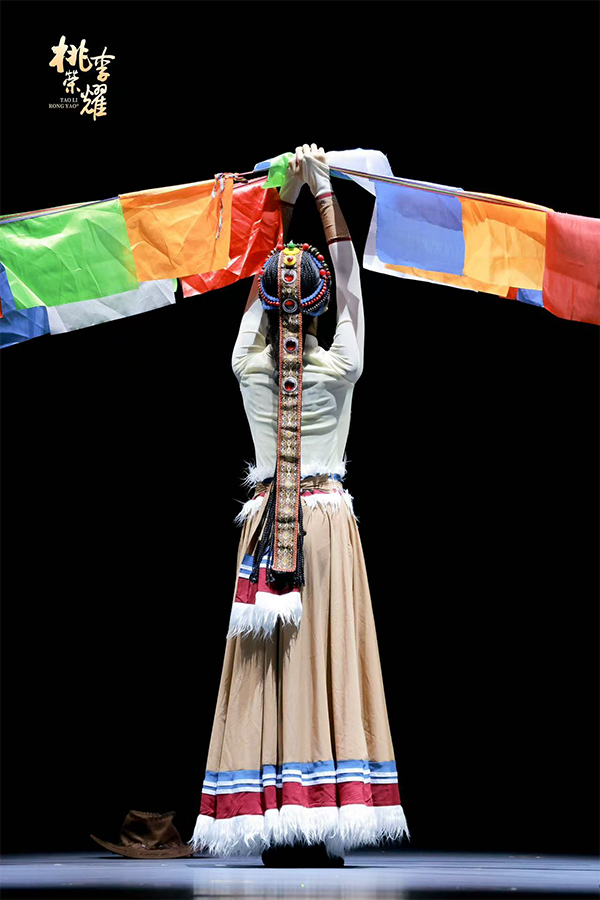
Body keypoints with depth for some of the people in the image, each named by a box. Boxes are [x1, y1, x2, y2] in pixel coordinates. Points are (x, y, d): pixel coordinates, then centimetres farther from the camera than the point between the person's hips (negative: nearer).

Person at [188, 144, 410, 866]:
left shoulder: (249, 366, 2)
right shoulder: (339, 368, -1)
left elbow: (261, 283, 16)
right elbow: (349, 278, 8)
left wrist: (285, 198, 24)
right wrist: (322, 188, 13)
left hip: (266, 522, 2)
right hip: (328, 519, -1)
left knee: (267, 668, -1)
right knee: (324, 656, -3)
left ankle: (276, 831, -1)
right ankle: (320, 825, -6)